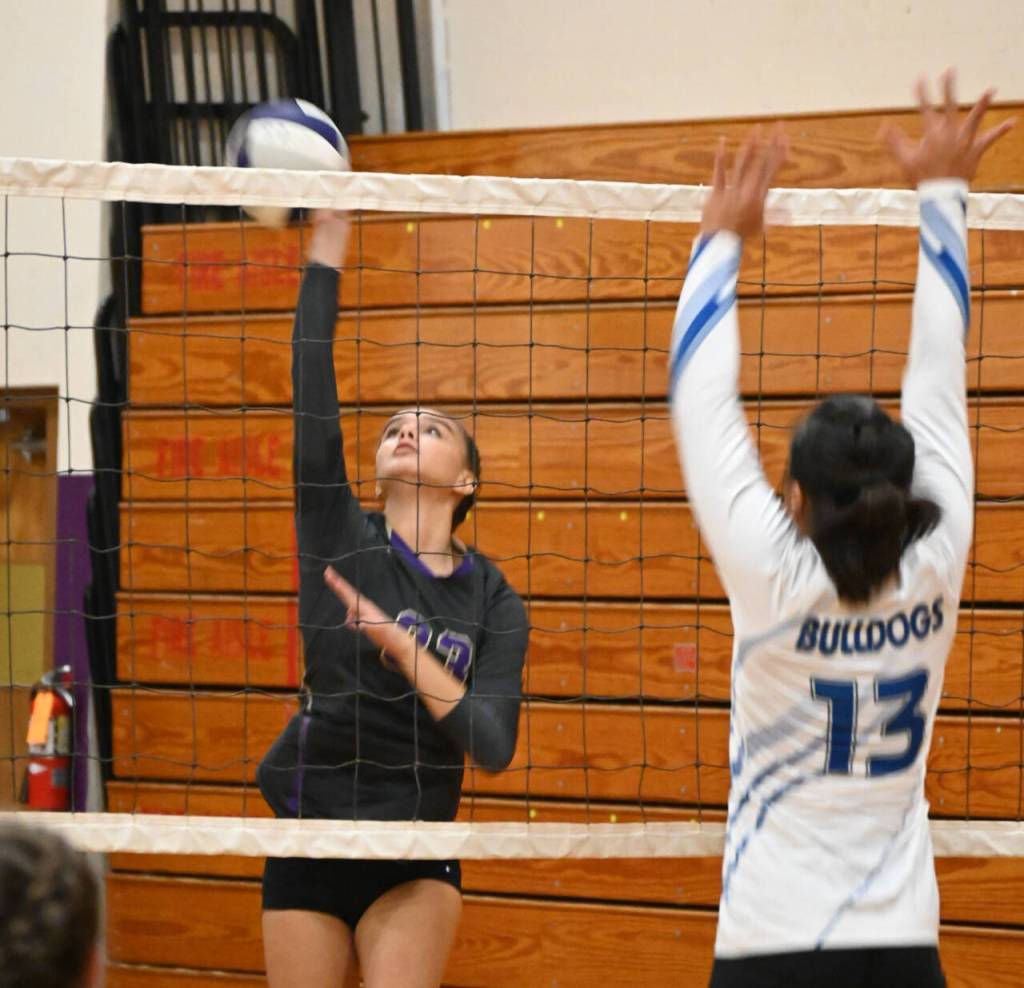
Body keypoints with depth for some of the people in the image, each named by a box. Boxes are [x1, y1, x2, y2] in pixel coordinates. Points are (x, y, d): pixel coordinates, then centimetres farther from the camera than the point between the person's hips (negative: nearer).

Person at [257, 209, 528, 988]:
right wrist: (328, 247, -20)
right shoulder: (340, 538, -2)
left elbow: (494, 747, -13)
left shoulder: (494, 601, -1)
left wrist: (402, 646, -24)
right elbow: (313, 397, -14)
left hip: (416, 860, 0)